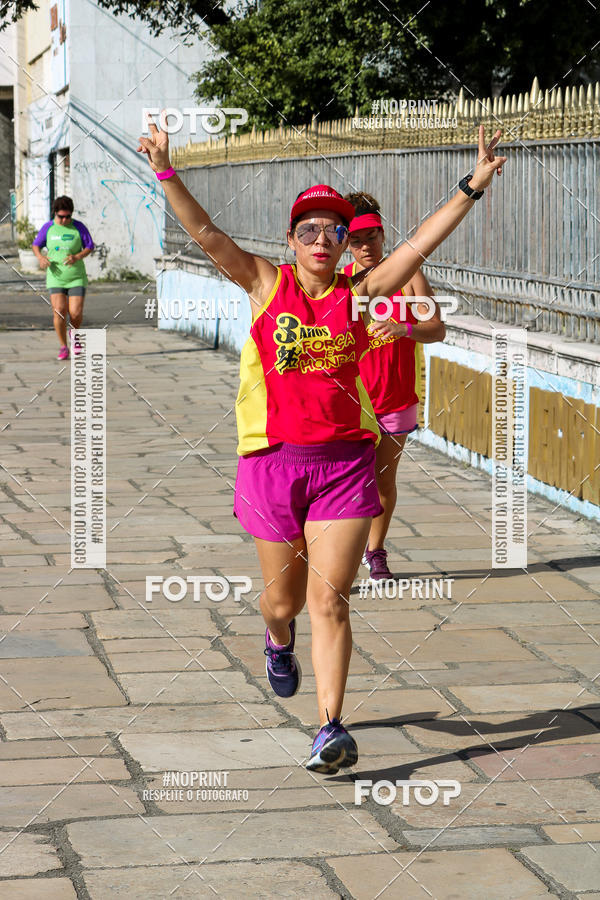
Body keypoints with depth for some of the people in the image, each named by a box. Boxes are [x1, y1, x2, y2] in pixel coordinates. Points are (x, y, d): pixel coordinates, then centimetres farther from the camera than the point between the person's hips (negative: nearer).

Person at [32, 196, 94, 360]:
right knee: (59, 312, -14)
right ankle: (63, 347, 1)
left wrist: (77, 257, -16)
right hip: (56, 277, 1)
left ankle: (74, 334, 26)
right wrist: (40, 257, -8)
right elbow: (36, 245, 13)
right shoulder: (48, 228, 1)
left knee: (76, 313, -9)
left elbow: (90, 246, 3)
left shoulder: (78, 227, -2)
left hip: (76, 277, -1)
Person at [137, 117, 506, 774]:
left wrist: (471, 188, -8)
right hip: (273, 457, 0)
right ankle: (278, 640, 50)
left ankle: (331, 729, -6)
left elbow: (420, 244, -1)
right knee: (284, 598, 13)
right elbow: (206, 234, -6)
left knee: (330, 599, -8)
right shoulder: (266, 285, 3)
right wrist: (166, 173, -18)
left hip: (344, 460, 0)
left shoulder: (357, 295, 5)